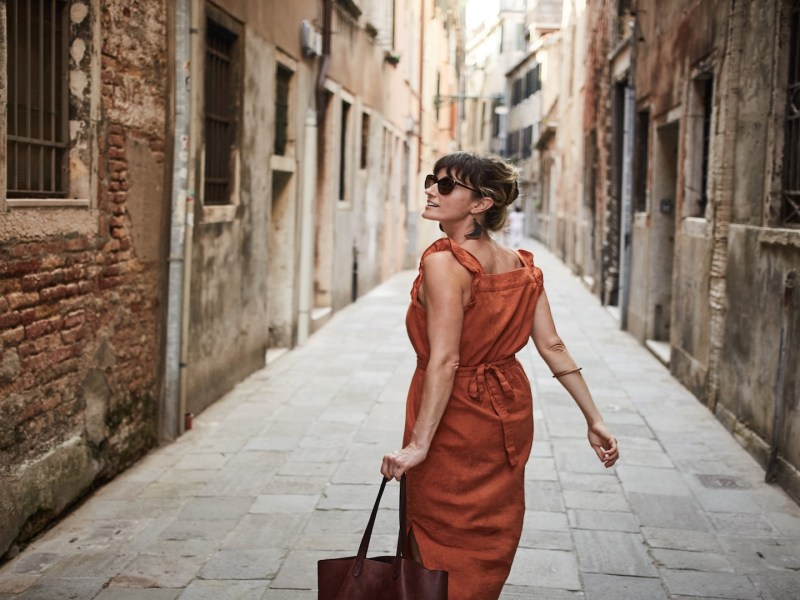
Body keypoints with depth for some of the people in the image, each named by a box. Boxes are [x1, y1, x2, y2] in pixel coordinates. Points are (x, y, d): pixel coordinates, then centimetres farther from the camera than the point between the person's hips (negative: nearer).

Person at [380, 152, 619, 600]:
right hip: (510, 413, 7)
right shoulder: (522, 266, 1)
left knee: (442, 554, 9)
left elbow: (445, 360, -26)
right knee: (489, 546, 21)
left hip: (455, 420, -7)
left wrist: (418, 444, -26)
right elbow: (554, 348, -1)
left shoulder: (444, 263, -20)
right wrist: (594, 419, 3)